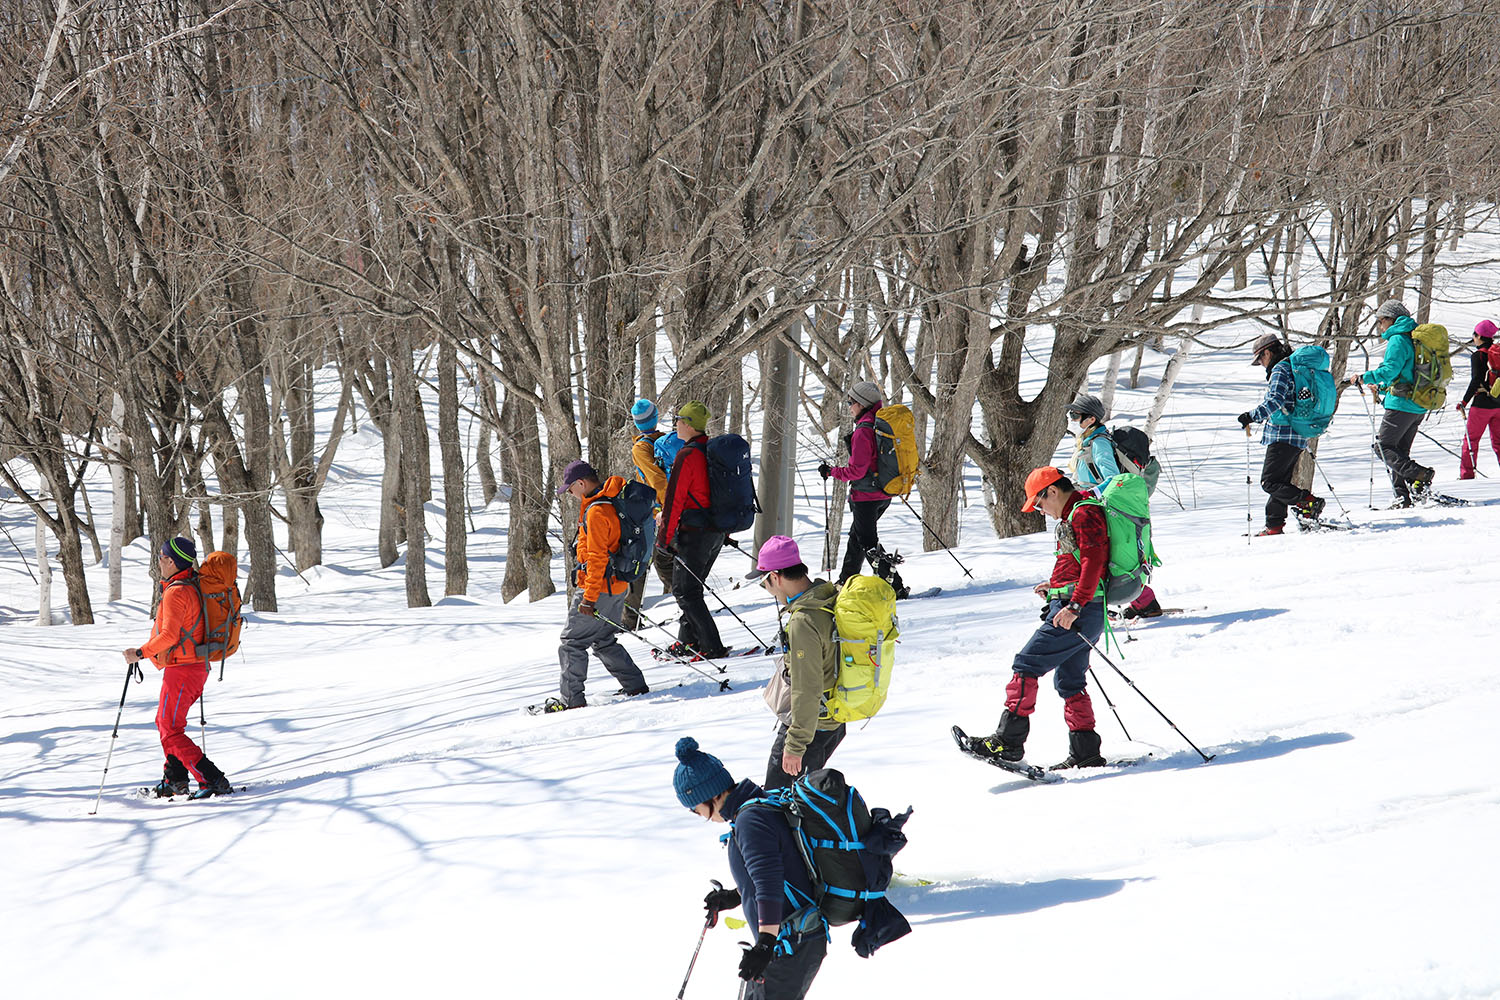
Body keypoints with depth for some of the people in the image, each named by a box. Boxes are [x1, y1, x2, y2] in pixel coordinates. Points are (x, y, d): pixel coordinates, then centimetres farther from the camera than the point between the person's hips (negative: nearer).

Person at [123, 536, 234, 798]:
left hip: (180, 669, -10)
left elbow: (169, 635, -27)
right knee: (165, 723, 23)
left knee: (171, 732, -8)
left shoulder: (175, 593, -19)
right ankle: (175, 780, 26)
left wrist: (141, 653, -17)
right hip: (198, 668, 10)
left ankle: (214, 781, -17)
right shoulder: (194, 587, 11)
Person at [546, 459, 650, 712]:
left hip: (598, 587, -10)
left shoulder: (596, 512, -21)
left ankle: (571, 699, 0)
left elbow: (597, 558, -23)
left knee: (571, 643, -1)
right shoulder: (615, 502, 10)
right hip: (618, 586, 10)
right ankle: (635, 686, 19)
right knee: (604, 642, 20)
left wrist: (589, 597, -20)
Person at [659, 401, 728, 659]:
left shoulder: (688, 456, -17)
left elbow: (674, 499, -17)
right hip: (717, 531, 9)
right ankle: (689, 640, 23)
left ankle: (712, 647, -7)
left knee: (684, 590, -2)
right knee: (692, 587, 19)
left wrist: (665, 536, -13)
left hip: (694, 531, -9)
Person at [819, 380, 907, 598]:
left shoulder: (863, 431, -21)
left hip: (866, 496, -9)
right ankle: (846, 581, 34)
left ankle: (895, 586, -8)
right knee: (857, 536, 23)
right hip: (884, 494, 9)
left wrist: (831, 471, -9)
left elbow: (857, 471, -21)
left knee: (868, 542, -3)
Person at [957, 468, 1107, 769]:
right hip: (1079, 609, 11)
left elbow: (1093, 563, -22)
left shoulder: (1084, 515, -11)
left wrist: (1075, 605, -28)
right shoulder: (1077, 514, 22)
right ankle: (1085, 751, 13)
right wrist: (1057, 585, 24)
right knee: (1069, 681, 14)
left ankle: (1008, 739, -18)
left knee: (1027, 664, -13)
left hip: (1080, 611, -11)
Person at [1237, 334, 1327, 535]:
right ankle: (1274, 525, 14)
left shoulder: (1280, 370, -12)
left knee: (1270, 482, -10)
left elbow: (1274, 402, -25)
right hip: (1298, 439, 10)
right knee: (1280, 482, 13)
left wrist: (1252, 416, -28)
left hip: (1283, 436, -10)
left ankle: (1309, 503, -17)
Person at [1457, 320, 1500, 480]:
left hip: (1482, 404, -6)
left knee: (1471, 439, 4)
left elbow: (1476, 381, -19)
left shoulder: (1478, 356, -12)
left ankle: (1467, 474, 3)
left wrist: (1464, 402, -14)